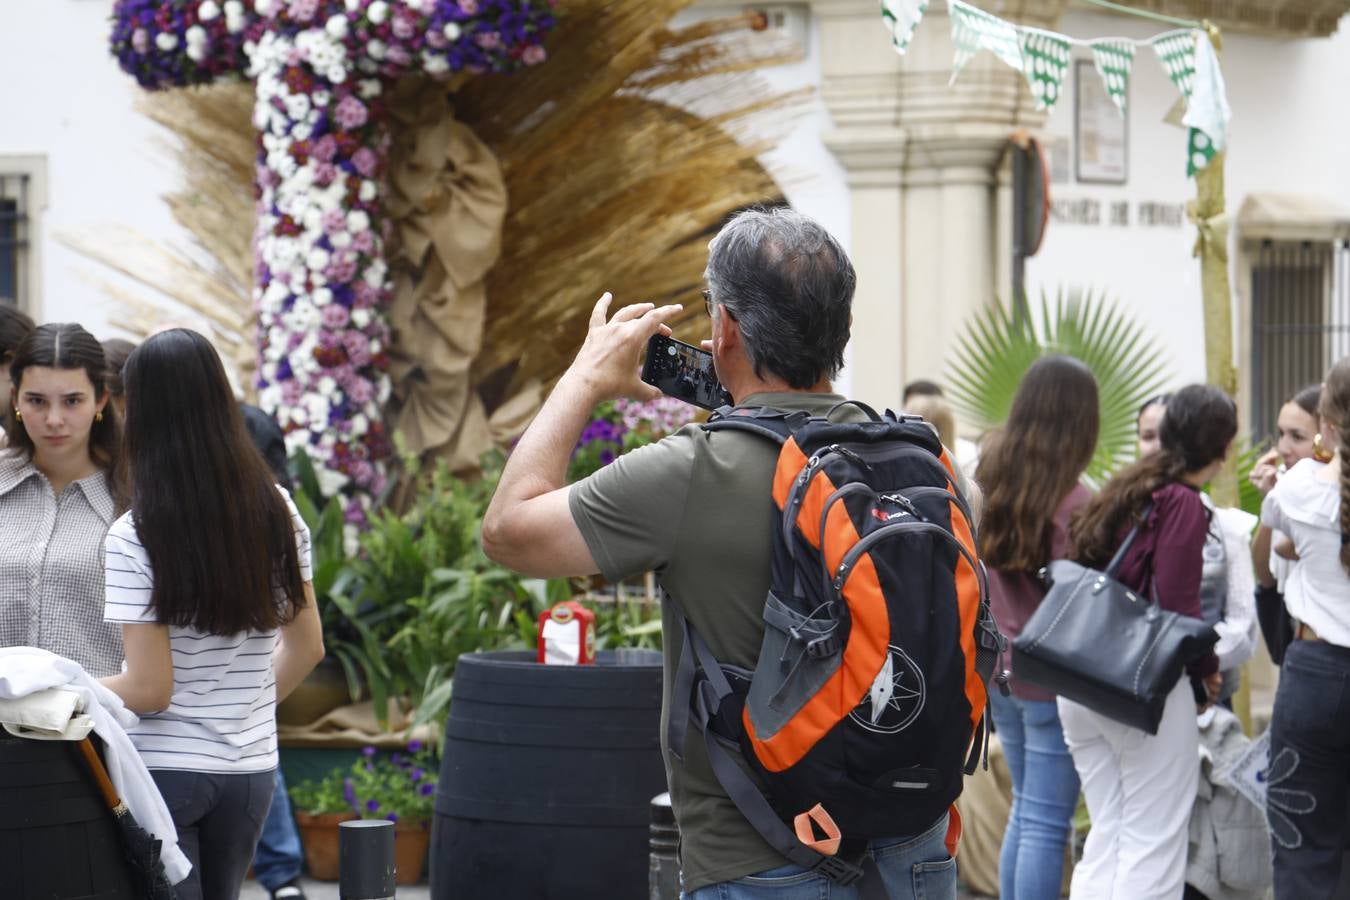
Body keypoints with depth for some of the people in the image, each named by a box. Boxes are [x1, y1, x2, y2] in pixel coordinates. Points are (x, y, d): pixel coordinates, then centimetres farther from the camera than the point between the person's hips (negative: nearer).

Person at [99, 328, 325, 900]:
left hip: (163, 768, -5)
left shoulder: (133, 539, -14)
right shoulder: (278, 513, 1)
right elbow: (306, 647, 10)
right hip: (249, 768, 5)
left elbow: (149, 689, -15)